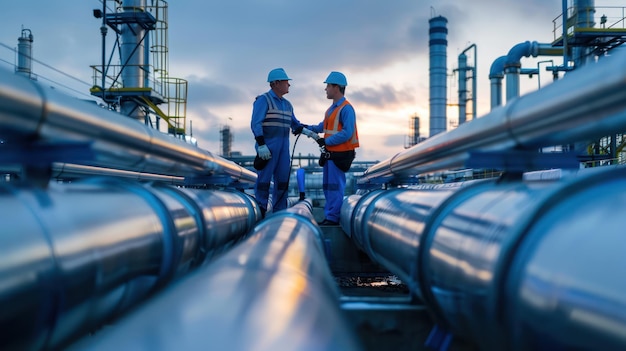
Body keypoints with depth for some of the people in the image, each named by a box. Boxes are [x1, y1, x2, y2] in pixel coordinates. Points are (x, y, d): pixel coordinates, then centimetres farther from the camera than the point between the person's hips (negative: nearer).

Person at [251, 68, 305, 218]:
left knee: (283, 179, 7)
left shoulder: (287, 104, 17)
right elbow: (256, 124, -12)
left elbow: (294, 123, 20)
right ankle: (260, 212, 2)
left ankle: (279, 212, 15)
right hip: (267, 146, -7)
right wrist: (261, 145, -20)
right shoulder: (263, 100, -6)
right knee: (264, 179, -4)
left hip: (283, 147, 7)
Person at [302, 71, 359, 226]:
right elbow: (324, 126, 20)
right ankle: (329, 216, 21)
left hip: (339, 154, -10)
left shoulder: (346, 108, -15)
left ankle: (333, 217, 0)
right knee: (327, 185, 13)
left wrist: (326, 141, -19)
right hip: (330, 153, 10)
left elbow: (347, 133, -22)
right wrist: (308, 129, 7)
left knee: (335, 186, -6)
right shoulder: (332, 108, 17)